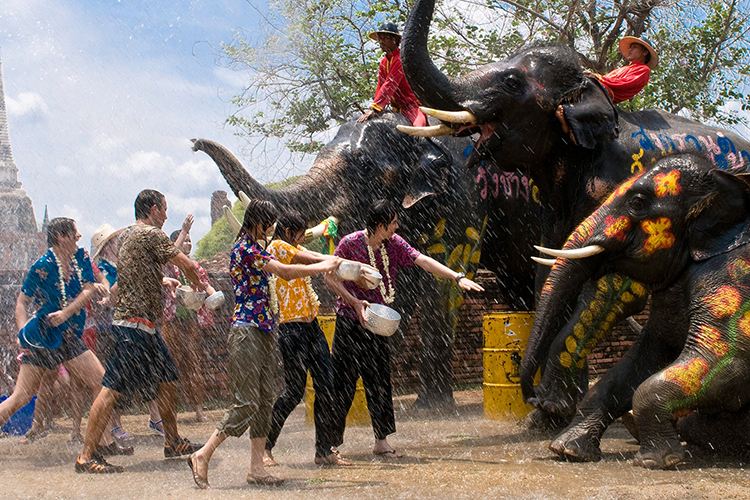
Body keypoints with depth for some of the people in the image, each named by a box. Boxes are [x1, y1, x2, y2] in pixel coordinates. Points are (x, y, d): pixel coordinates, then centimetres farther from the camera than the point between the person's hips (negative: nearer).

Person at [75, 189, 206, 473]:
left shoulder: (129, 234, 17)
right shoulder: (150, 234, -11)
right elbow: (187, 265, -8)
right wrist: (199, 284, 11)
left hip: (145, 325, 11)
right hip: (135, 324, -11)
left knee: (166, 380, 18)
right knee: (111, 389, -11)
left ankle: (172, 443, 30)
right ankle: (86, 457, -11)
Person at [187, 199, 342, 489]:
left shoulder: (255, 248, 17)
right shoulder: (246, 249, -13)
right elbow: (285, 272, -19)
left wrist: (324, 264, 12)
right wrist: (323, 267, -8)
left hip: (265, 332, 10)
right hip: (247, 332, -10)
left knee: (266, 400, 8)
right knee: (246, 404, -11)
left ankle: (256, 468, 10)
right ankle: (202, 456, -5)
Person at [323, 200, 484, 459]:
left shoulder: (394, 244, 1)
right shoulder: (350, 243, -13)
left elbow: (423, 261, -5)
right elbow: (330, 277, -9)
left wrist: (458, 277, -15)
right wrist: (354, 302, -19)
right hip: (349, 321, -5)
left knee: (380, 381, 5)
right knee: (343, 382, -4)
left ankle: (381, 440, 11)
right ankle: (330, 442, 3)